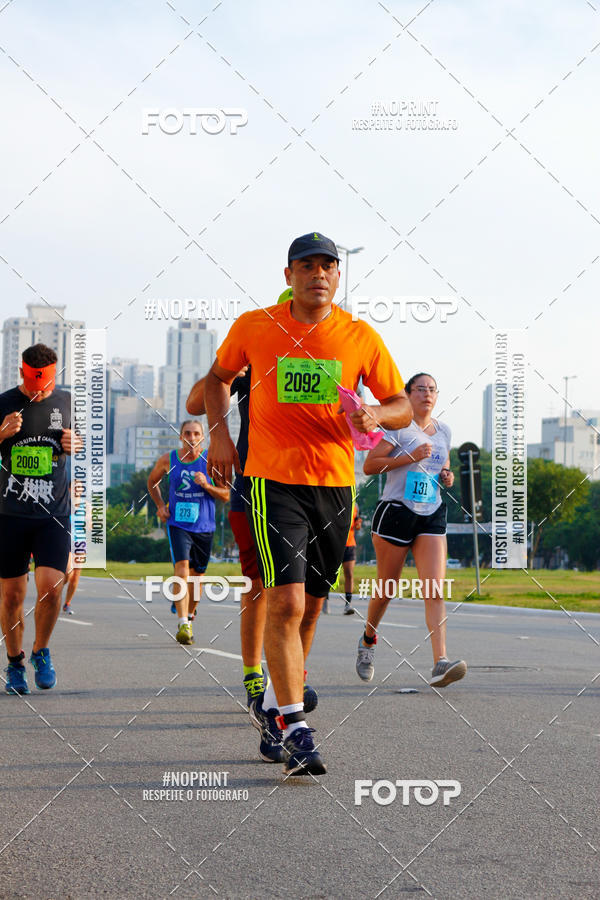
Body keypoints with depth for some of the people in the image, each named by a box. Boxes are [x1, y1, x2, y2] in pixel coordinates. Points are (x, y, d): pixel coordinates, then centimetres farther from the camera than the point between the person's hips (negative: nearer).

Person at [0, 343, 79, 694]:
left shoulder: (67, 402, 6)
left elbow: (85, 442, 22)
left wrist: (76, 443, -2)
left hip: (54, 512, 0)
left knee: (50, 587, -13)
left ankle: (41, 652, 11)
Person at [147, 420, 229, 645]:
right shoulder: (168, 460, 0)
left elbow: (226, 495, 1)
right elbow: (152, 481, 20)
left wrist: (207, 486, -17)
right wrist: (160, 505, 5)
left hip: (204, 527, 1)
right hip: (177, 524, -1)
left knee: (195, 575, 13)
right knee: (182, 571, -19)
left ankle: (189, 616, 35)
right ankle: (183, 625, -24)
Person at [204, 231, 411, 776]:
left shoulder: (361, 338, 2)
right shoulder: (254, 328, 0)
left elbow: (402, 407, 7)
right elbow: (219, 377, 18)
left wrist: (376, 413, -15)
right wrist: (219, 434, 4)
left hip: (336, 485, 3)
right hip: (274, 481, -3)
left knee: (311, 605, 13)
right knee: (286, 601, -16)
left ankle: (273, 704, 33)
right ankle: (294, 730, -14)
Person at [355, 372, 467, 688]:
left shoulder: (443, 431, 14)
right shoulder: (398, 426, -4)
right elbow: (369, 466, -10)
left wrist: (447, 477, 6)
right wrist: (410, 457, -19)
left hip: (432, 516, 4)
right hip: (396, 511, -4)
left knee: (435, 591, -12)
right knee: (386, 588, 7)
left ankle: (440, 663, -22)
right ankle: (368, 640, 36)